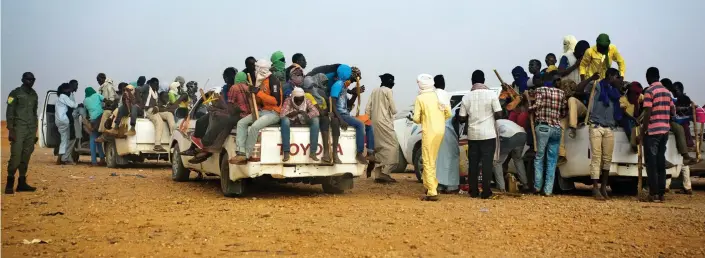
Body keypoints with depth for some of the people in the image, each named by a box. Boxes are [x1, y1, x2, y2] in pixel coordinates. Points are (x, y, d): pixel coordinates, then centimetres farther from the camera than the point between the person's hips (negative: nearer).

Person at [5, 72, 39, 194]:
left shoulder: (34, 95, 16)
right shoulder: (15, 93, -1)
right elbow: (9, 112, -5)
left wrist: (35, 130, 16)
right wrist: (10, 130, -13)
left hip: (31, 129, 5)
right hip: (19, 128, -5)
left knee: (26, 157, 4)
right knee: (16, 156, -11)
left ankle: (22, 182, 8)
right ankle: (10, 183, -5)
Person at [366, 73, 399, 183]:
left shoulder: (374, 91, 16)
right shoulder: (388, 91, -4)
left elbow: (367, 109, 11)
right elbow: (394, 110, -5)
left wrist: (370, 119, 16)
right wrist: (392, 112, 15)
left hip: (374, 122, 8)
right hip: (384, 122, -8)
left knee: (380, 147, 11)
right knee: (392, 145, -5)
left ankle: (378, 174, 9)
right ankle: (385, 172, -14)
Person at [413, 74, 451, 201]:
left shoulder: (420, 98, -8)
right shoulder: (439, 96, 5)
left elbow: (416, 118, -10)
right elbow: (448, 114, 6)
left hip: (429, 132, -6)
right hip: (440, 131, 6)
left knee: (428, 162, -2)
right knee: (431, 160, 20)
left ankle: (432, 192, -6)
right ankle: (430, 185, 29)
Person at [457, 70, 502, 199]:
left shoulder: (466, 97, 0)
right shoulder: (491, 94, -7)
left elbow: (462, 118, 3)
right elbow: (498, 114, -8)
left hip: (472, 135, 2)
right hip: (488, 134, -2)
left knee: (473, 163, 9)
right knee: (487, 163, 1)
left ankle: (473, 191, 12)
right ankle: (486, 192, 0)